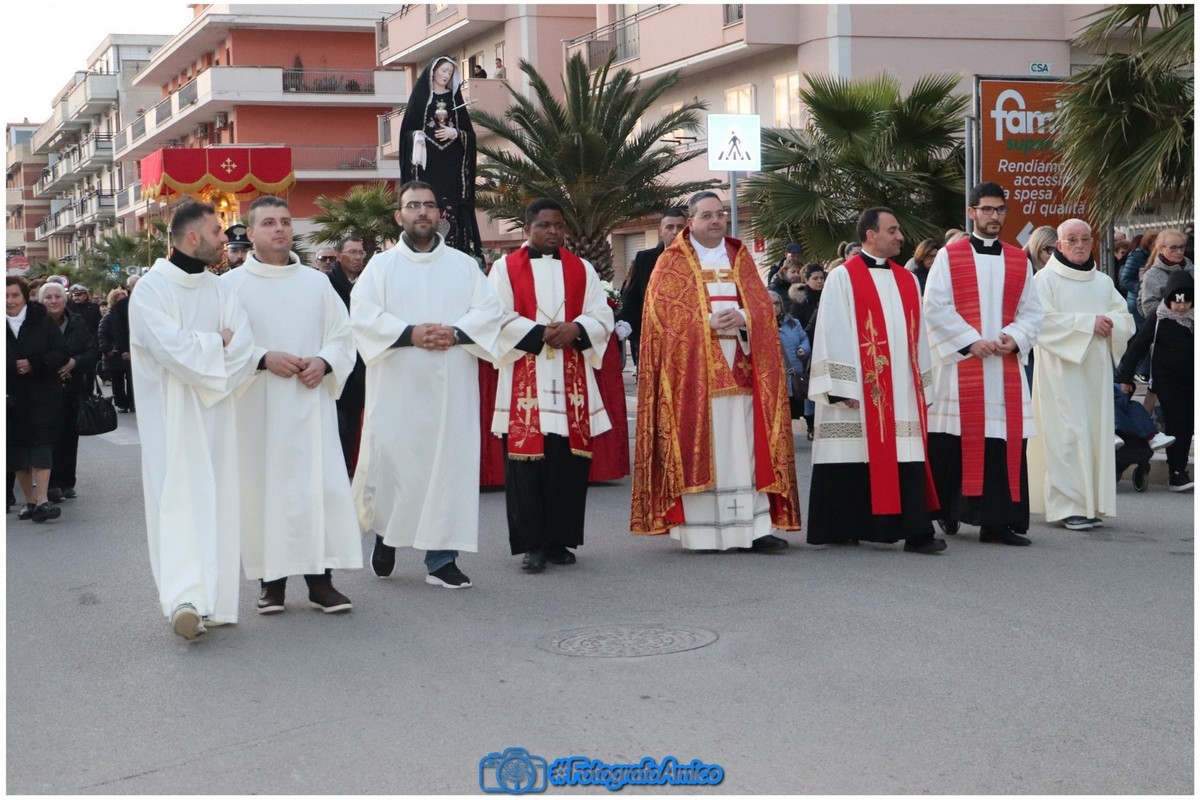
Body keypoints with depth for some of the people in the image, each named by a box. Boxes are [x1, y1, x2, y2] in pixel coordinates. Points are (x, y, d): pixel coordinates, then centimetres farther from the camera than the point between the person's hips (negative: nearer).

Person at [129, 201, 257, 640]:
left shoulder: (221, 291, 11)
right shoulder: (151, 290, -4)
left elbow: (243, 353, -1)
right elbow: (173, 349, -17)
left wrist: (198, 350, -13)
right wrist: (217, 342, -5)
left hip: (216, 418, 5)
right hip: (171, 419, -5)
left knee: (217, 502, 3)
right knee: (178, 501, -12)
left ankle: (211, 601, 8)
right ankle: (185, 600, -20)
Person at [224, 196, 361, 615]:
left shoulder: (317, 283, 11)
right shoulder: (231, 285, 3)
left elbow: (344, 336, 12)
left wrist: (324, 361, -8)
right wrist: (264, 359, -15)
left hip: (310, 402, 2)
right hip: (258, 407, -2)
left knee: (319, 485, -3)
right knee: (265, 487, 0)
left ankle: (320, 579, 2)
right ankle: (271, 579, 9)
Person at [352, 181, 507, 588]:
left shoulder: (464, 265, 12)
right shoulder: (381, 265, 6)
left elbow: (489, 311, 3)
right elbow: (363, 316, -5)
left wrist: (455, 333, -14)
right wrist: (410, 333, -17)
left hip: (451, 386, 1)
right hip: (397, 386, -1)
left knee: (450, 464, -1)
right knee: (391, 460, 0)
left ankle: (442, 558, 4)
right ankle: (385, 531, 27)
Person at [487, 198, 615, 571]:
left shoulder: (582, 269, 14)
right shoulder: (505, 268, 6)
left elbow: (602, 316, 6)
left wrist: (574, 329, -14)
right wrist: (540, 333, -15)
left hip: (571, 381, 3)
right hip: (524, 382, -3)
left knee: (569, 462, 2)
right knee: (527, 461, -5)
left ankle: (560, 540, 12)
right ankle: (532, 544, -1)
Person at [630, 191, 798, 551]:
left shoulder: (741, 258, 16)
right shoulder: (672, 263, 5)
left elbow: (763, 305, 9)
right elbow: (663, 311, -6)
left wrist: (742, 318, -12)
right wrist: (707, 323, -17)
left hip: (738, 369, 4)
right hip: (693, 369, -3)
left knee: (746, 446, -1)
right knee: (697, 445, -5)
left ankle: (753, 527, -1)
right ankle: (700, 531, -2)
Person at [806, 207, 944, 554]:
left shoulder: (907, 279, 16)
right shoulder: (843, 278, -1)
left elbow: (918, 335, 17)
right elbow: (833, 334, -6)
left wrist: (923, 387, 13)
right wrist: (841, 387, -13)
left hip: (902, 392, 5)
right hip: (859, 391, -5)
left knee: (907, 458, -1)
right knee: (857, 458, -2)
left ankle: (916, 531, -2)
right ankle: (842, 528, 9)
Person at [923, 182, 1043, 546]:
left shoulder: (1020, 260, 13)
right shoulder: (949, 256, 3)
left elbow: (1031, 311, 11)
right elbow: (935, 307, -5)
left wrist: (1014, 339, -8)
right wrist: (970, 341, -13)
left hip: (1006, 366, 3)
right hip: (960, 365, -3)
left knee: (1005, 440, -1)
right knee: (957, 440, -2)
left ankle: (999, 520, 1)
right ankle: (947, 512, 10)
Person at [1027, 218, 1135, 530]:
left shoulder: (1103, 282, 16)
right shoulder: (1045, 279, -2)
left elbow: (1126, 319, 15)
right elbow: (1043, 321, -13)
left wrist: (1109, 322, -8)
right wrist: (1088, 322, -14)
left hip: (1096, 368, 6)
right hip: (1060, 370, -6)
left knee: (1096, 432, 4)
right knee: (1067, 435, -10)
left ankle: (1092, 503, 9)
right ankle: (1068, 506, -8)